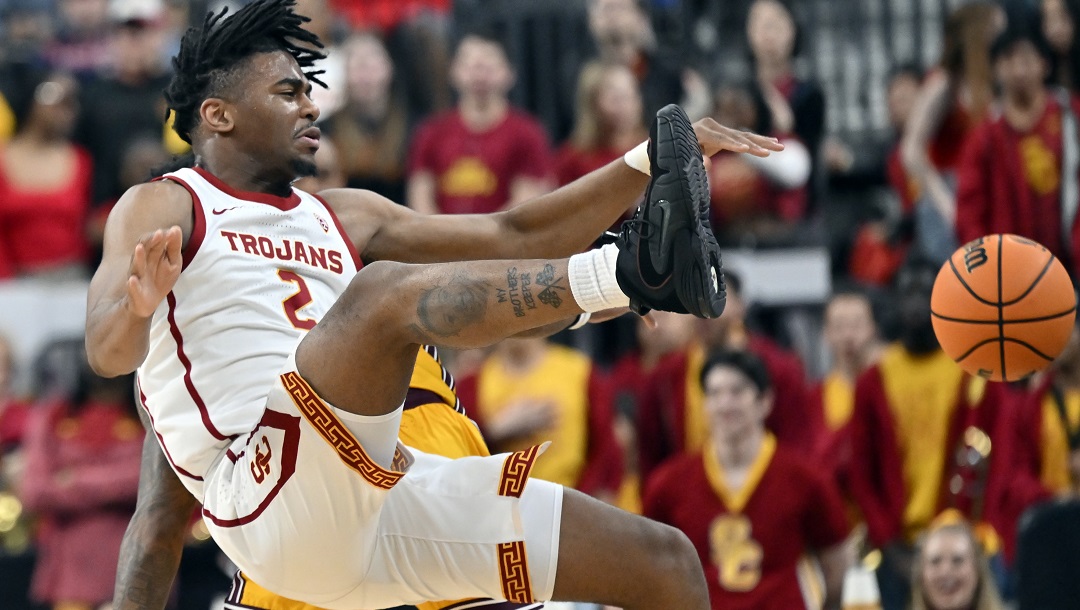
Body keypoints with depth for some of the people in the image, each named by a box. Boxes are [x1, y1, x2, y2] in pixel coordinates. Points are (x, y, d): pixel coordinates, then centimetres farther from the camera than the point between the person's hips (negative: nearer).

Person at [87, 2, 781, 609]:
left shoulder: (342, 218, 26)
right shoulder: (161, 209, 6)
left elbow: (516, 237, 24)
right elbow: (107, 351, -12)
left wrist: (645, 165, 14)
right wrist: (138, 306, -36)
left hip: (390, 496, 8)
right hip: (272, 497, -7)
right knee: (382, 292, -32)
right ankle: (630, 272, -44)